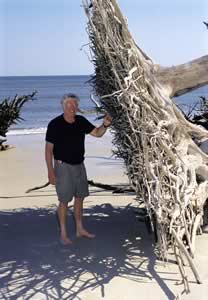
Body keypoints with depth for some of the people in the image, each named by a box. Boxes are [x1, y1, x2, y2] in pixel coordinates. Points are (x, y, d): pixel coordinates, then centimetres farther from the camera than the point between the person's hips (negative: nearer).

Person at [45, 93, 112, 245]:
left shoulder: (81, 121, -1)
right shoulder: (55, 124, -15)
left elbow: (97, 133, 7)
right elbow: (48, 149, -12)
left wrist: (105, 125, -14)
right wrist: (50, 171, -15)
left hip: (79, 165, 6)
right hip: (63, 166, -6)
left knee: (80, 197, 14)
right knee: (64, 200, 0)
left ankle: (80, 229, 28)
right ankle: (63, 233, 13)